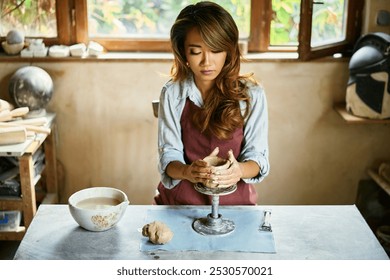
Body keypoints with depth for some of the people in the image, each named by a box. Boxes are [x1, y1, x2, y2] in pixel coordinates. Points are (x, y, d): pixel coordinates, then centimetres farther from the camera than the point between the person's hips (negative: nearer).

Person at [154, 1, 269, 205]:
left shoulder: (252, 94, -4)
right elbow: (169, 155, -4)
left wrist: (240, 170, -27)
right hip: (180, 200, 1)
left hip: (234, 201, 0)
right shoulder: (171, 93, -2)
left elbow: (257, 154, -4)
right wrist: (187, 171, -27)